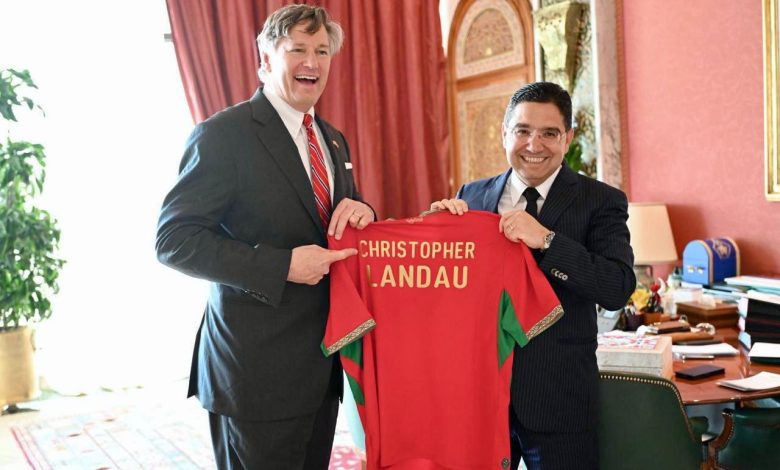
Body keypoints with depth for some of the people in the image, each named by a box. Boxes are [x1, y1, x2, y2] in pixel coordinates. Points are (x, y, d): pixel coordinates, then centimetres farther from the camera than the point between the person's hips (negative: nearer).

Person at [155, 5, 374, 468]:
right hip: (256, 371, -7)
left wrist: (361, 212, -6)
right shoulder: (223, 134, -12)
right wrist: (283, 266, -24)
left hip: (322, 364, 7)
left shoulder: (334, 140, 12)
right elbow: (174, 239, -16)